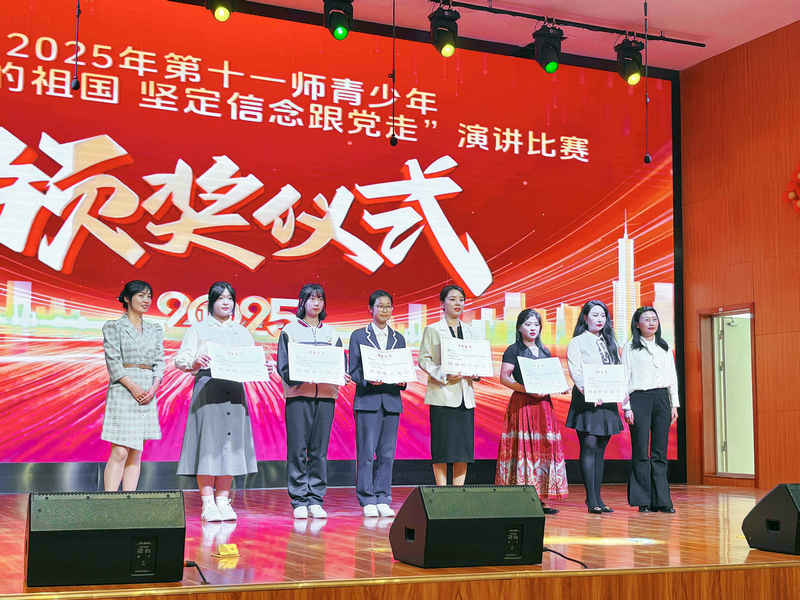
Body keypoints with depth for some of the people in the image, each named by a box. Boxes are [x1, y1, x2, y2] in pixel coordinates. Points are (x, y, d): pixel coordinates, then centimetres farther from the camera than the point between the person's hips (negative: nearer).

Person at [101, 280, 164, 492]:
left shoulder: (155, 330, 15)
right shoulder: (113, 327, 1)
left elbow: (159, 362, 10)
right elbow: (113, 361, -7)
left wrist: (153, 388, -7)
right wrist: (133, 387, -16)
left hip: (148, 393, 5)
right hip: (122, 391, -5)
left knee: (136, 454, 5)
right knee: (119, 452, -12)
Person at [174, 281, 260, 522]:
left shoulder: (242, 332, 18)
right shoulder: (199, 329, 7)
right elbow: (180, 359, -2)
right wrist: (194, 362, -23)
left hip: (235, 391, 4)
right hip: (207, 389, -4)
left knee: (230, 443, 2)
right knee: (208, 442, -6)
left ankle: (223, 501, 8)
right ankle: (207, 504, -2)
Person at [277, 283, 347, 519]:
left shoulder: (331, 333, 16)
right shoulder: (290, 331, 7)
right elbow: (283, 366, -1)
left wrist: (340, 376, -12)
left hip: (325, 395, 3)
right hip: (298, 395, -3)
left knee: (320, 449, 2)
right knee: (297, 449, -5)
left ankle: (316, 500, 7)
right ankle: (299, 501, 2)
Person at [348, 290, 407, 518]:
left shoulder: (398, 339, 16)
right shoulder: (359, 336, 5)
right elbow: (353, 371, 1)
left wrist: (402, 381, -6)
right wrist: (368, 380, -17)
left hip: (391, 400, 3)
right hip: (367, 400, -3)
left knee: (387, 453, 4)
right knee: (366, 452, -5)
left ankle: (383, 499, 10)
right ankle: (367, 501, 2)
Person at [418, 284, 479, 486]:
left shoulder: (467, 331, 16)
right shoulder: (432, 330, 1)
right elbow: (423, 360, -3)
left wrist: (475, 373, -2)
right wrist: (443, 375, -17)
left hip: (465, 395, 5)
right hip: (442, 395, -5)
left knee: (464, 445, 3)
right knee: (442, 446, -5)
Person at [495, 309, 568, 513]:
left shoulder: (544, 351, 19)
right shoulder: (513, 350, 1)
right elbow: (504, 378, -8)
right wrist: (527, 389, -19)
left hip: (543, 404, 6)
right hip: (522, 404, -6)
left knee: (544, 447, 2)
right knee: (523, 448, -8)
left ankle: (538, 499, 6)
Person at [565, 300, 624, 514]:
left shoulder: (610, 342, 19)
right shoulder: (576, 343, 2)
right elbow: (575, 372, -9)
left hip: (607, 401, 5)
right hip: (586, 401, -5)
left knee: (600, 449, 6)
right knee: (589, 447, -10)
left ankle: (598, 499, 9)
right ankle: (591, 500, -10)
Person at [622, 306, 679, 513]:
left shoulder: (665, 347, 16)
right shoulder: (630, 347, 4)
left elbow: (672, 376, 16)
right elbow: (625, 378, -1)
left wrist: (674, 404, 9)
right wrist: (626, 407, -8)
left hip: (661, 398, 3)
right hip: (639, 399, -3)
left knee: (660, 452, 2)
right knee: (641, 452, -4)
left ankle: (661, 500, 5)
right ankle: (643, 501, 0)